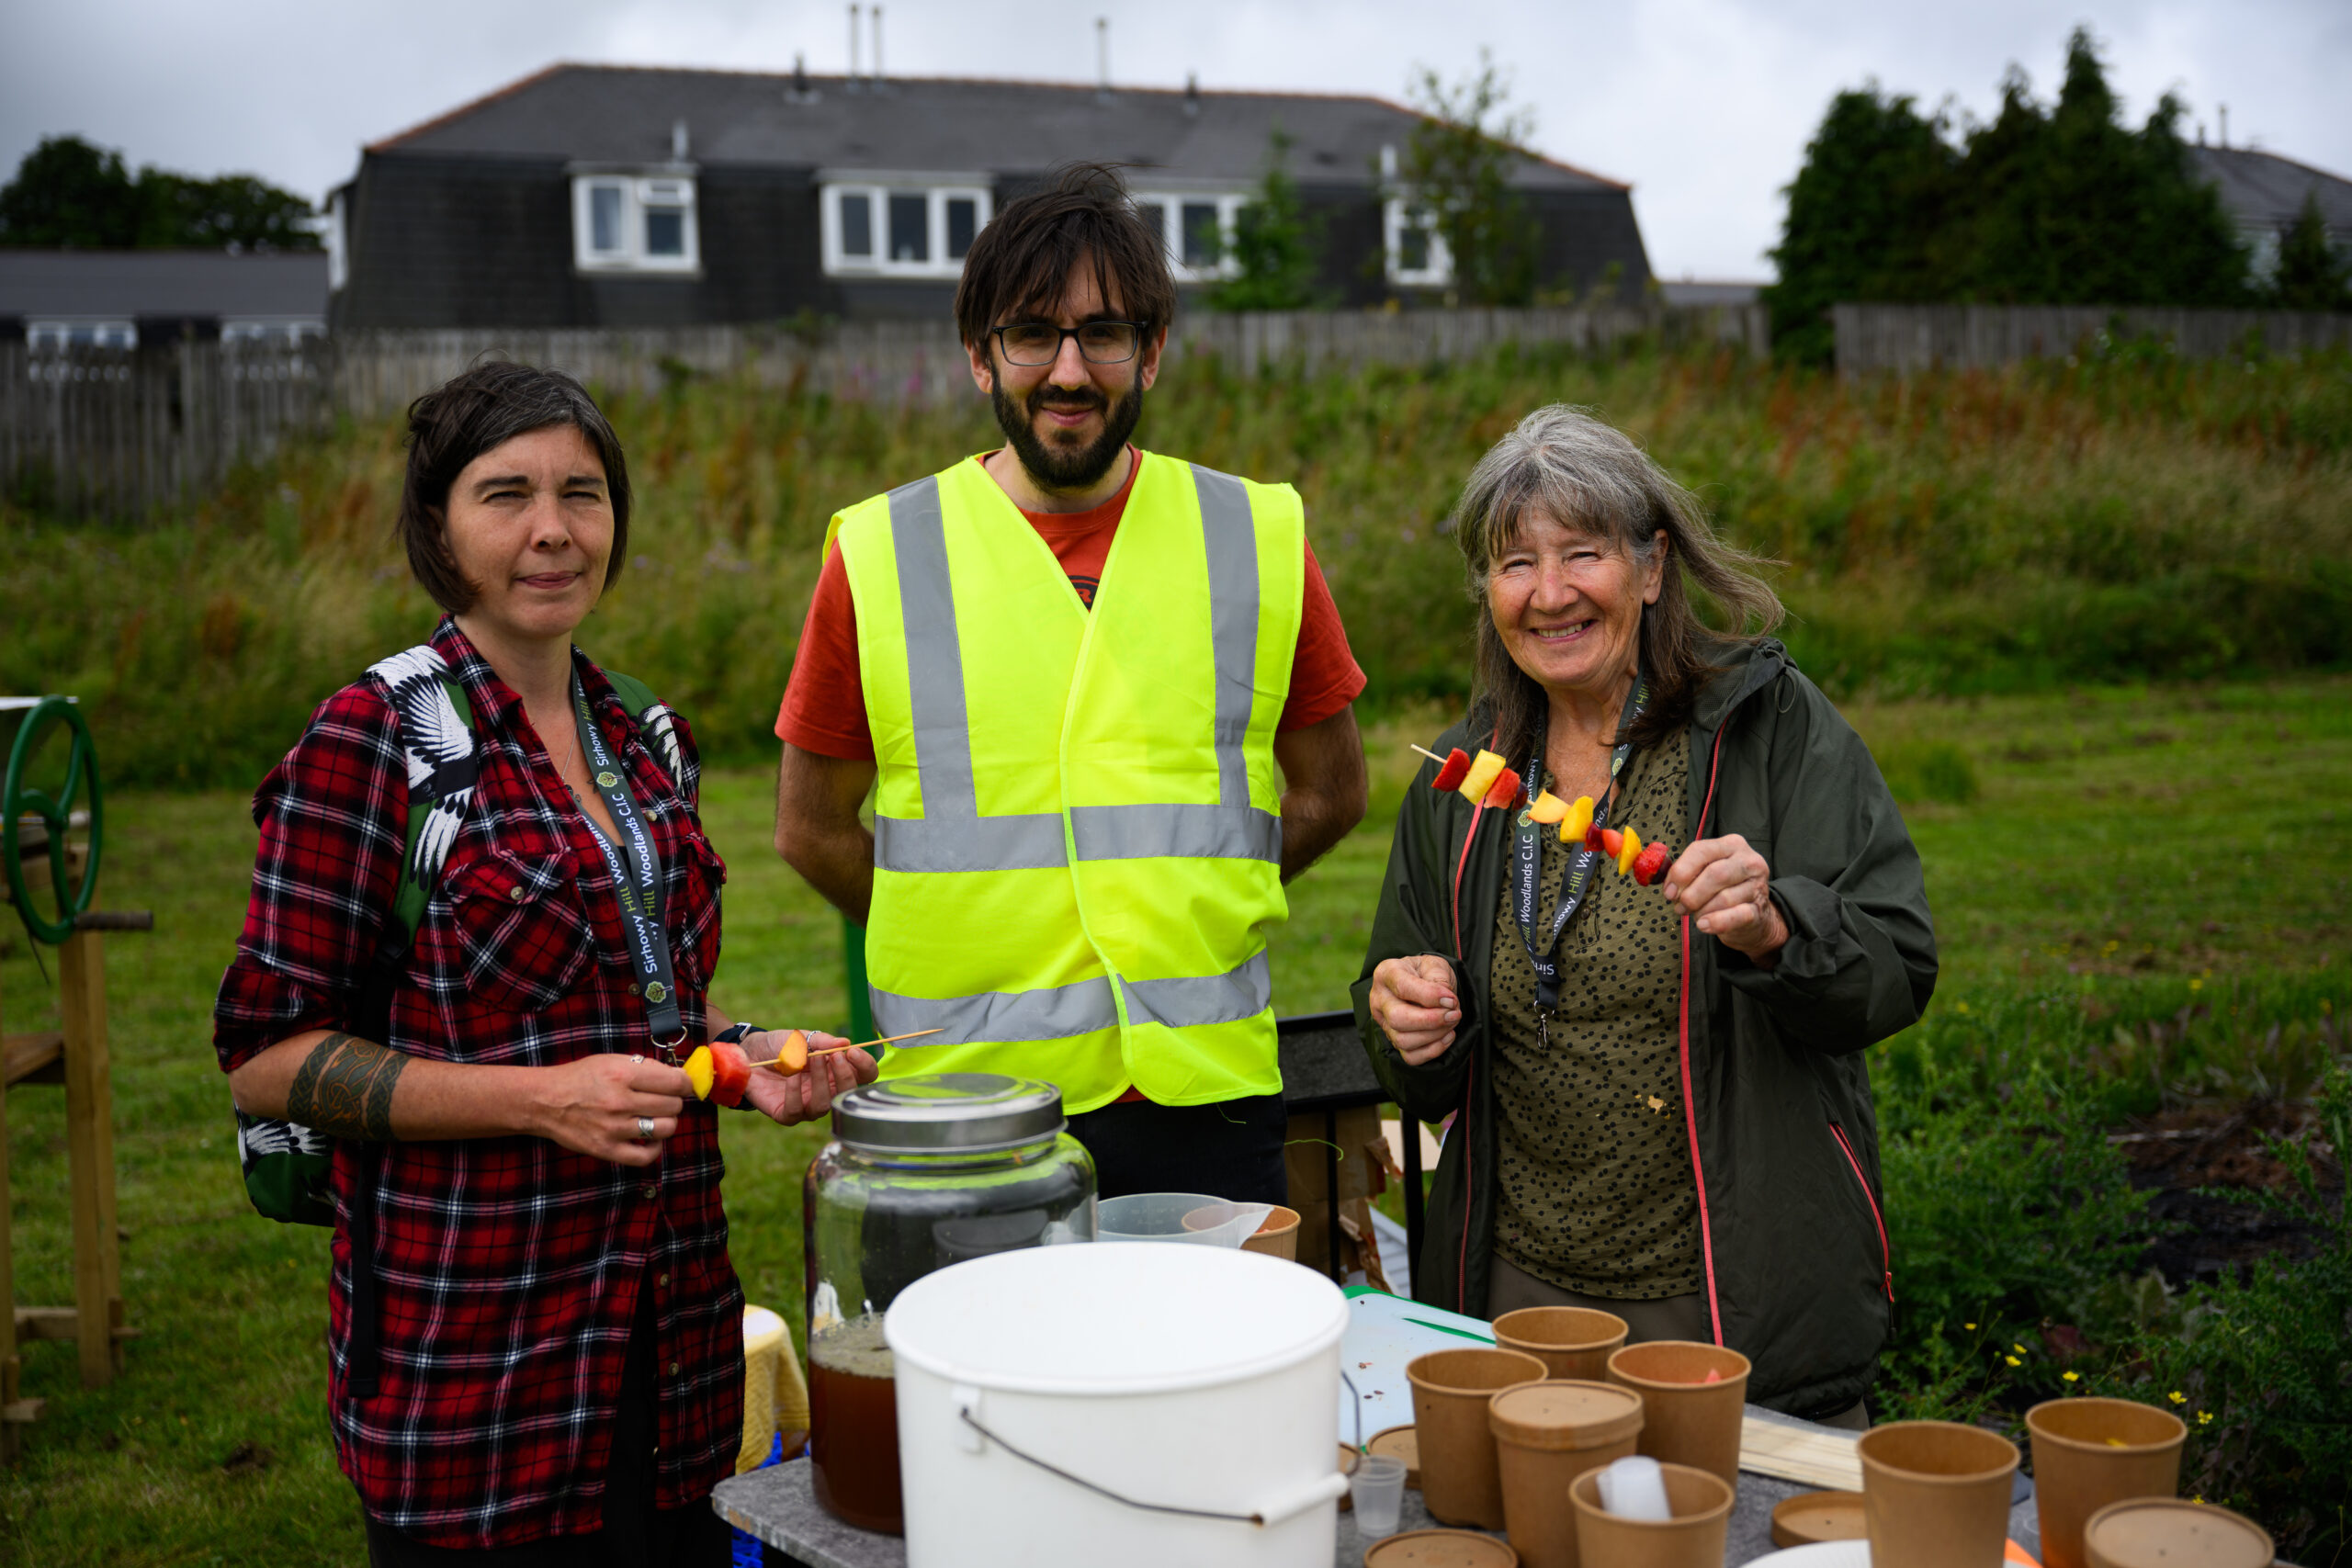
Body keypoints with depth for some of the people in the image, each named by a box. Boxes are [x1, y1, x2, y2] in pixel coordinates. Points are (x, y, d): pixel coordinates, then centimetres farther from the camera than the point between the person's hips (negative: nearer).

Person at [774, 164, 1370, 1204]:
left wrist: (1182, 913, 4)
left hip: (1203, 1096, 1)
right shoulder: (879, 555, 0)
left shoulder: (1259, 540, 4)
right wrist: (978, 942, 1)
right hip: (962, 1109, -1)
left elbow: (1330, 790, 12)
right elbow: (812, 826, 7)